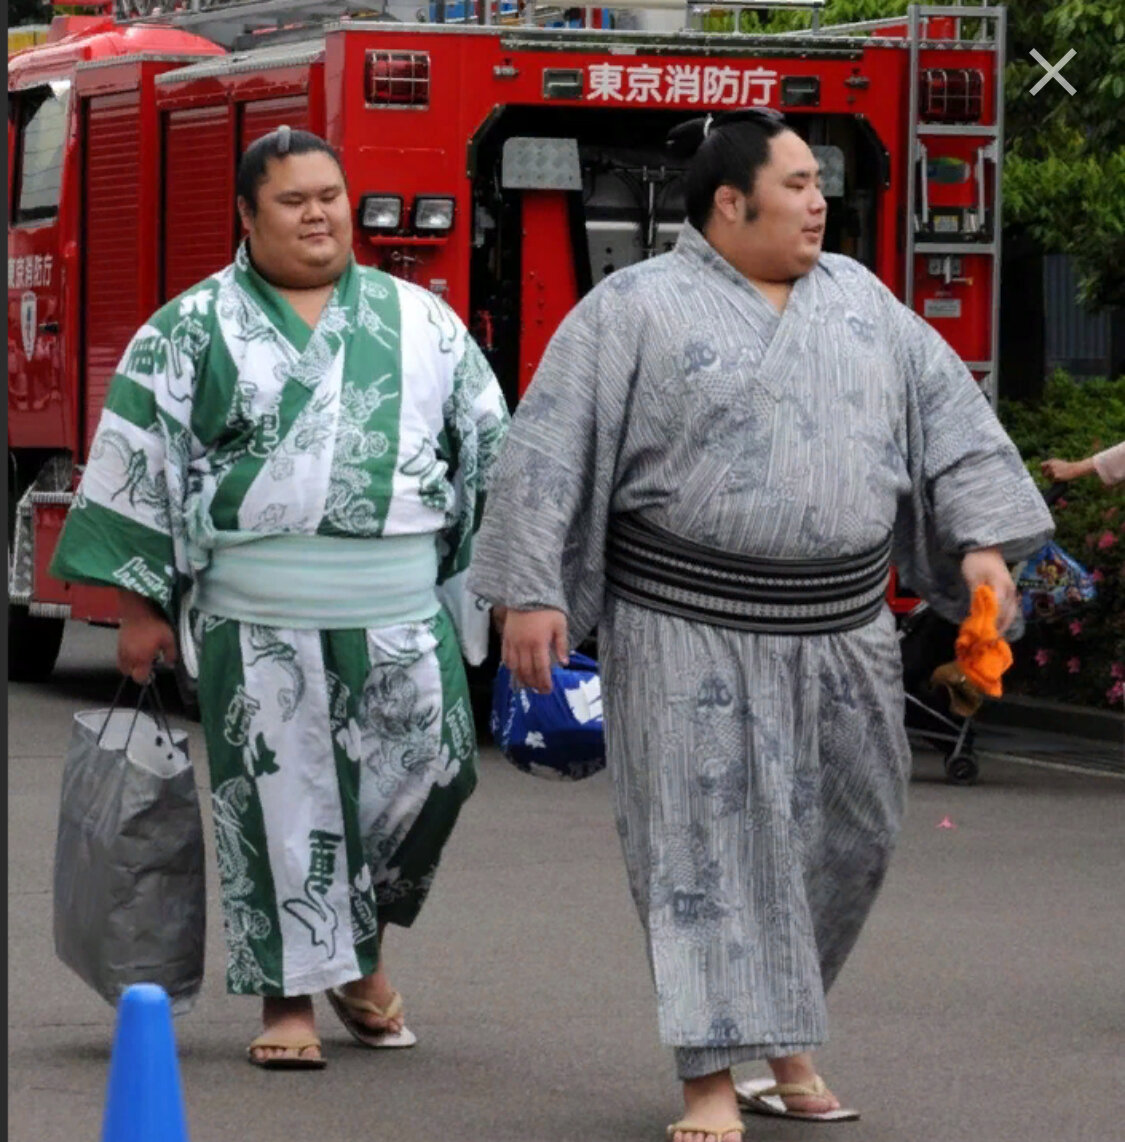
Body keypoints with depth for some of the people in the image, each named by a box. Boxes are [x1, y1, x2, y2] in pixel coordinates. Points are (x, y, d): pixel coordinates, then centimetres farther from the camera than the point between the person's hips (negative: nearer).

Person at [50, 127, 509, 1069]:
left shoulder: (420, 322, 11)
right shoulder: (194, 331, 4)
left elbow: (489, 450, 15)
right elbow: (138, 462, 3)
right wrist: (142, 603, -1)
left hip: (403, 613, 2)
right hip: (261, 621, -2)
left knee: (427, 772, -2)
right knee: (282, 799, -2)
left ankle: (360, 949, 22)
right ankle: (287, 993, 8)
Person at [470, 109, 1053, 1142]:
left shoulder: (860, 300, 11)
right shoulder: (633, 310, -4)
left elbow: (947, 411, 12)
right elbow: (550, 452, -6)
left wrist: (982, 540, 1)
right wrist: (530, 592, -12)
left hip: (842, 633, 5)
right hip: (693, 635, -5)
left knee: (845, 841, 10)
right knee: (707, 847, -4)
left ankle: (786, 1036, 29)